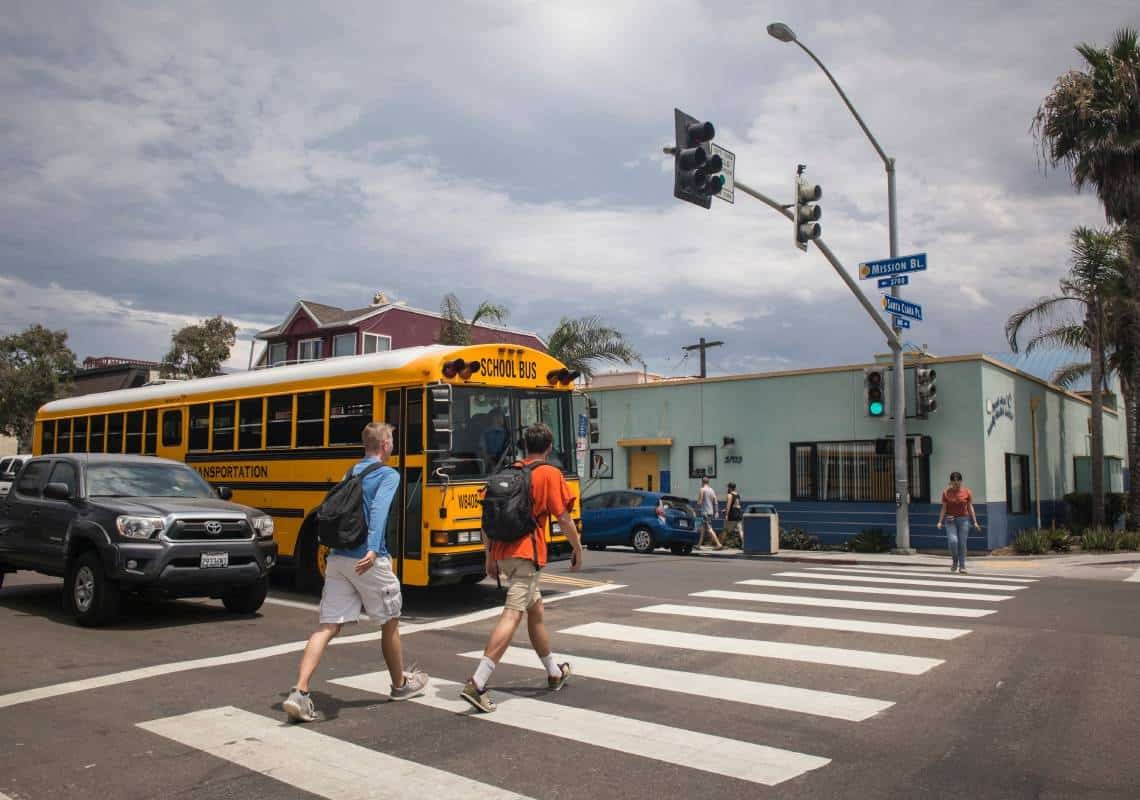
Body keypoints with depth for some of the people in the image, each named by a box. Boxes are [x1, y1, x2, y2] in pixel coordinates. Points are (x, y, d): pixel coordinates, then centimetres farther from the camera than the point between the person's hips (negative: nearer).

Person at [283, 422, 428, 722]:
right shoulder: (388, 475, -5)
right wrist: (373, 549, -34)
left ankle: (300, 692, -10)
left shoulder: (350, 473, 16)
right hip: (369, 562, -6)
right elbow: (378, 510, -23)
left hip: (337, 558, 6)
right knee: (390, 623, 14)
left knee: (327, 627, 3)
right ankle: (400, 684, 32)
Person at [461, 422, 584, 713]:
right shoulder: (550, 474, -2)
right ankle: (477, 684, -21)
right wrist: (578, 549, 8)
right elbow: (563, 518, -6)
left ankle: (555, 673, 36)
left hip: (501, 551, 7)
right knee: (512, 615, -11)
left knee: (535, 610, 21)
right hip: (526, 553, -7)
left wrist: (490, 555, 20)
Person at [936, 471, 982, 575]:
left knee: (962, 543, -2)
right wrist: (940, 521, -5)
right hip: (951, 520, 0)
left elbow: (970, 507, 3)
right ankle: (955, 561, 8)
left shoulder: (967, 492, -1)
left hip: (963, 519, 0)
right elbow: (944, 508, 2)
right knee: (953, 541, -16)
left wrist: (975, 522, -2)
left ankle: (962, 567, 7)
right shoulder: (946, 493, -1)